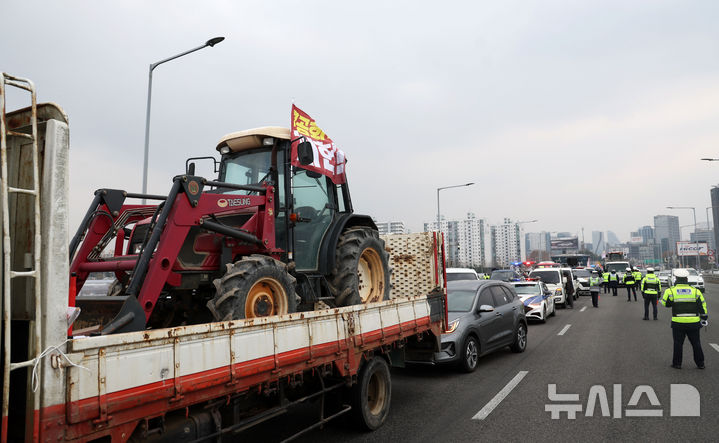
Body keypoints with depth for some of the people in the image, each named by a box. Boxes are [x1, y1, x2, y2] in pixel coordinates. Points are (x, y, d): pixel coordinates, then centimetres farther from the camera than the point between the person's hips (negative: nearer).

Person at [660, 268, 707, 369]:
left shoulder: (671, 291, -6)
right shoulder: (695, 291, 0)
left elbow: (665, 303, 5)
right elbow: (702, 305, 5)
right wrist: (704, 317, 16)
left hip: (678, 322, -2)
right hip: (694, 322, 2)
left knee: (678, 343, 8)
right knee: (696, 343, 14)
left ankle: (677, 363, 13)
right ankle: (700, 363, 21)